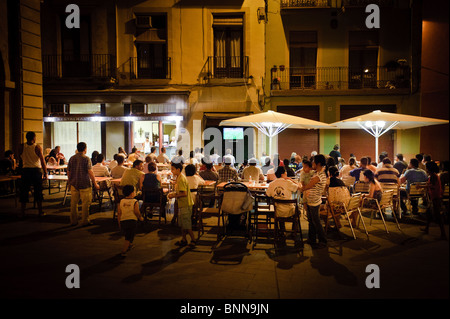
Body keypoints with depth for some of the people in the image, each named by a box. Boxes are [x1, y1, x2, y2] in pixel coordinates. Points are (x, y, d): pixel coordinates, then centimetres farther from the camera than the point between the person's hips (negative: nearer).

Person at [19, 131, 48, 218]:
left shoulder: (21, 147, 0)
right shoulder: (37, 147, -7)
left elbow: (20, 158, 11)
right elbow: (42, 161, -7)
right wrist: (45, 173, -2)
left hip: (25, 170, 2)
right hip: (36, 170, -2)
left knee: (24, 192, 8)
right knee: (38, 191, 7)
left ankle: (22, 213, 11)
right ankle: (40, 212, 12)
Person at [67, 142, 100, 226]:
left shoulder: (71, 158, 6)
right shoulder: (86, 159, -10)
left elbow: (68, 171, 12)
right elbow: (90, 172, -14)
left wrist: (69, 181, 26)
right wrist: (95, 183, -10)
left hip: (74, 184, 6)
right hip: (85, 184, -5)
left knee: (74, 203, 11)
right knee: (85, 203, 1)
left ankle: (73, 221, 18)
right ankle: (85, 221, 4)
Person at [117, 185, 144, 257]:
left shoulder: (121, 201, 4)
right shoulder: (135, 202, -8)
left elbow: (119, 213, 4)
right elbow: (137, 212, -15)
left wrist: (119, 224, 11)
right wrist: (140, 218, 5)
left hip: (123, 221, 5)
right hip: (132, 221, -5)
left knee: (127, 235, 27)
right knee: (128, 238, 1)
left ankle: (129, 245, 46)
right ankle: (123, 251, -8)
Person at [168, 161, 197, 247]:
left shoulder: (181, 179, -20)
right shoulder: (178, 178, 12)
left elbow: (184, 193, -24)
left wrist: (174, 196, -15)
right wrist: (173, 193, 8)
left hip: (186, 205, -10)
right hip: (182, 204, 10)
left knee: (186, 225, -2)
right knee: (182, 224, 16)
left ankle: (193, 240, 9)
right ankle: (183, 239, 25)